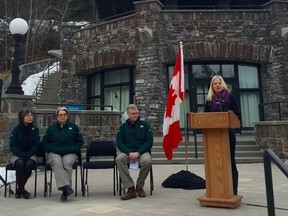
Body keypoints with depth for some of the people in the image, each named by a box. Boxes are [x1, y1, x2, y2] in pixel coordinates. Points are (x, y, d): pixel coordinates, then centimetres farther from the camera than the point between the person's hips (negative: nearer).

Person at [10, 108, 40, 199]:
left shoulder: (35, 129, 2)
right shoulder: (16, 130, 1)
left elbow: (36, 145, -2)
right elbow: (12, 146, -4)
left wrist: (28, 154, -20)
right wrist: (21, 154, -22)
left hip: (31, 155, 0)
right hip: (17, 155, 0)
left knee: (29, 163, -32)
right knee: (20, 163, -33)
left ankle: (19, 189, -16)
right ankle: (21, 189, -19)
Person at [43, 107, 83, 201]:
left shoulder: (73, 127, 13)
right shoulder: (51, 128, 15)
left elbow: (79, 142, 13)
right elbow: (45, 143, 15)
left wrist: (71, 149, -4)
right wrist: (54, 149, -3)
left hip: (69, 153, 0)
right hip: (54, 153, 1)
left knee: (67, 162, -34)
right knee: (57, 162, -34)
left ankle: (65, 190, -34)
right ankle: (65, 186, -47)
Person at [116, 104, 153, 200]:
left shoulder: (144, 125, 9)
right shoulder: (123, 126, 13)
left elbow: (149, 141, 0)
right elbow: (119, 142, 4)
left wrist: (138, 152, -15)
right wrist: (129, 153, -14)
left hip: (142, 152, -1)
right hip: (127, 152, 1)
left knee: (147, 161, -35)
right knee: (119, 159, -32)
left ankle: (139, 187, -9)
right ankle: (130, 189, -26)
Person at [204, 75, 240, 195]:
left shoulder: (230, 98, 2)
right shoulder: (209, 100, 8)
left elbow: (237, 115, 1)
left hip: (228, 133, -2)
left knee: (230, 161, 3)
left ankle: (233, 190, 9)